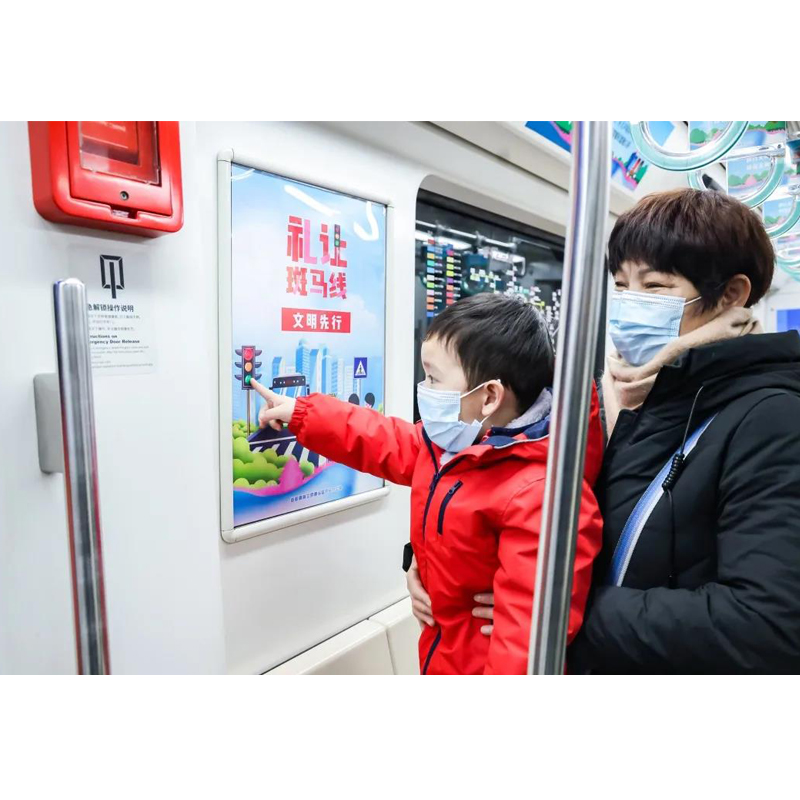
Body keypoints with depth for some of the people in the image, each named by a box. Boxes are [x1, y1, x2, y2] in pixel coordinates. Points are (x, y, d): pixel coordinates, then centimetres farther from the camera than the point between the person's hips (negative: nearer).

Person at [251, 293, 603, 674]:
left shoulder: (538, 496, -34)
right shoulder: (451, 440, -5)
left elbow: (529, 631, -33)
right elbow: (387, 442, 9)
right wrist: (300, 413, 13)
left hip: (487, 664, -7)